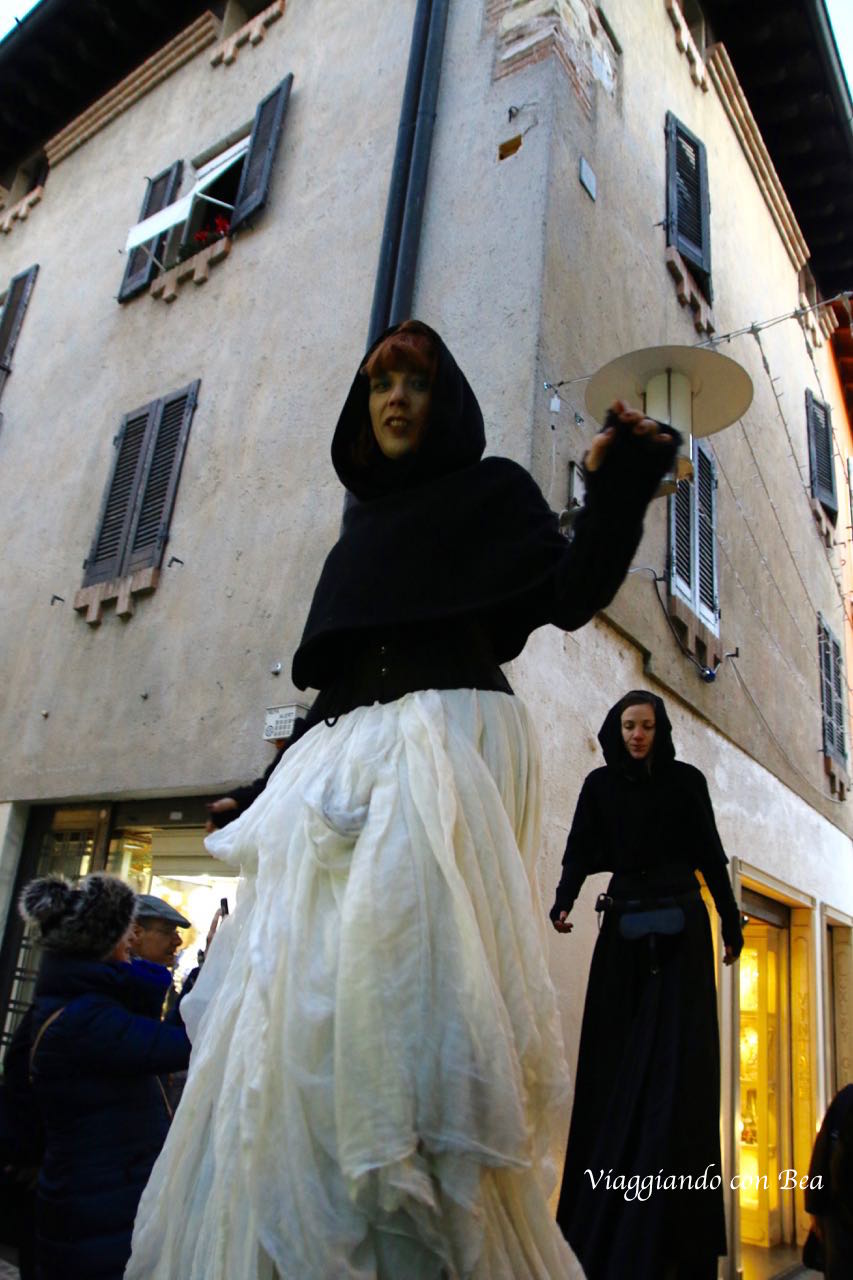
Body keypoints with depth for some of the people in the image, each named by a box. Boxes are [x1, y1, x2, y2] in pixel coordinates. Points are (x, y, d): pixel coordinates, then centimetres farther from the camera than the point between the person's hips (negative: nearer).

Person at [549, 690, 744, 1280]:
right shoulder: (600, 784, 5)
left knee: (677, 1061, -7)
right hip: (625, 927, 2)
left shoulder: (687, 780, 2)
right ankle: (606, 1228, 7)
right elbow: (580, 852, -4)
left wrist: (732, 924, 5)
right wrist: (564, 902, -21)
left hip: (681, 926, -1)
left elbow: (710, 855, 4)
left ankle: (669, 1229, -4)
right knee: (617, 1060, 0)